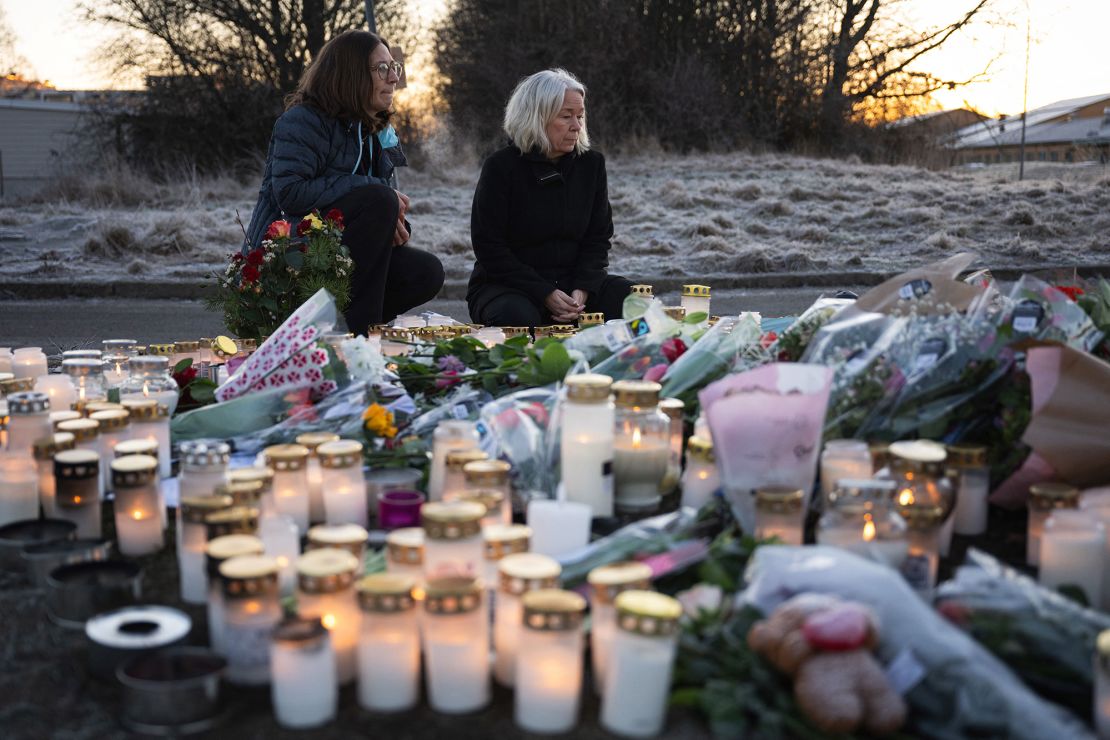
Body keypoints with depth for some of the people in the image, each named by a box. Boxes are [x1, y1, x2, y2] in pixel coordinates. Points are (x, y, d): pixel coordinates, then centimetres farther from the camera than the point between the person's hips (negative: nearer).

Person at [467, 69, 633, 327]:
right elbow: (488, 247, -11)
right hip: (504, 285, -4)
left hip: (572, 282, 4)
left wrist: (583, 289, -13)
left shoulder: (592, 164, 5)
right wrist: (545, 295, -19)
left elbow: (598, 237, 7)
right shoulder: (501, 167, -8)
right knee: (518, 318, -38)